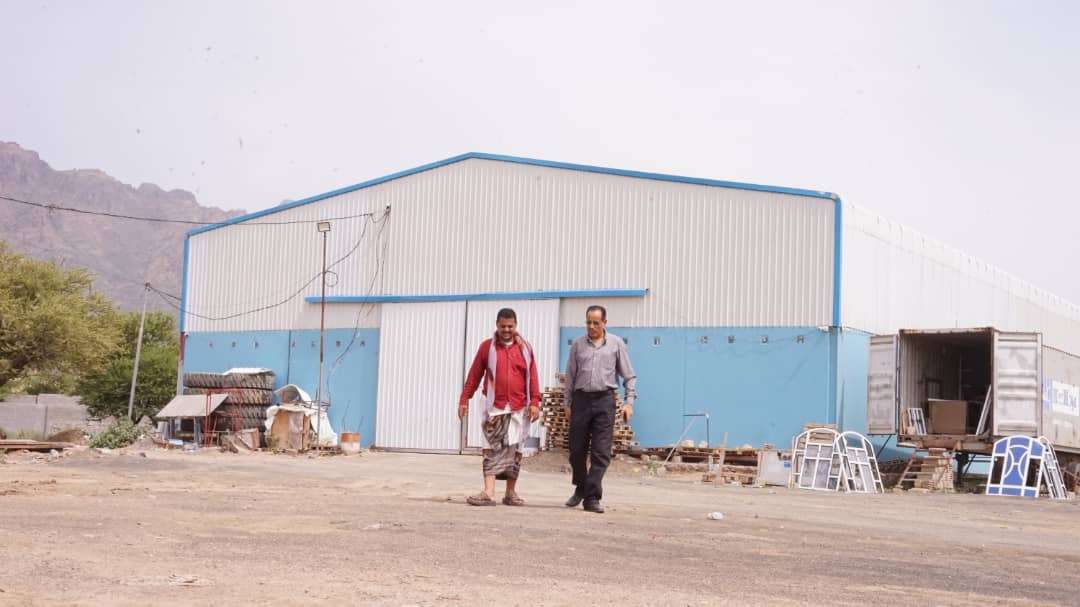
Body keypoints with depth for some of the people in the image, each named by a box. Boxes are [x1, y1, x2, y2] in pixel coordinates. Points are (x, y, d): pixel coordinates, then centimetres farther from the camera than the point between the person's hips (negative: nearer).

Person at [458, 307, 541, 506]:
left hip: (518, 408, 1)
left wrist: (534, 402, -3)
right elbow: (474, 375, 5)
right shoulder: (487, 346, 4)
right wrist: (464, 399, 2)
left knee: (514, 450, 7)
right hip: (494, 407, -1)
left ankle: (511, 493, 15)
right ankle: (489, 493, -13)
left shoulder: (525, 348, 6)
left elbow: (532, 376, 4)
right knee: (491, 449, -7)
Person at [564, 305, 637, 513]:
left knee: (601, 453, -6)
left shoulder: (616, 344, 7)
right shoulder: (578, 344, 9)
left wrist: (629, 402, -1)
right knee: (577, 450, 5)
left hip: (604, 400, -1)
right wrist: (568, 404, 8)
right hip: (581, 400, 2)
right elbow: (570, 375, 13)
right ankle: (581, 488, 28)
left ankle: (592, 497, -3)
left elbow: (629, 376, 9)